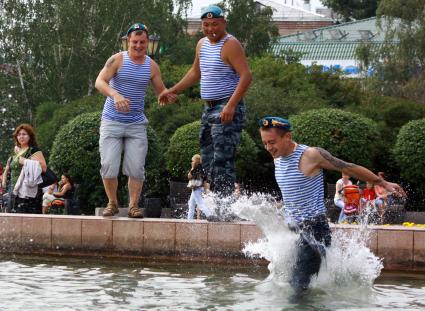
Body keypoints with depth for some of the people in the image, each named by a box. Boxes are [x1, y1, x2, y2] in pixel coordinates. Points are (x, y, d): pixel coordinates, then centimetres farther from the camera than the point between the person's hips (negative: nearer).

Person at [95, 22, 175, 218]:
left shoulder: (151, 66, 6)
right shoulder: (117, 60, -4)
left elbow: (161, 92, 15)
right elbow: (99, 82, -16)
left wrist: (168, 96, -11)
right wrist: (115, 95, -35)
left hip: (136, 124, 2)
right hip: (112, 121, -2)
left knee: (136, 168, -5)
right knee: (109, 166, -7)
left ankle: (133, 205, 6)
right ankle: (112, 203, 11)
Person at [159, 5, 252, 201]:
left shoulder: (230, 45, -12)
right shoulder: (202, 44, 15)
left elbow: (246, 75, -21)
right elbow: (196, 72, 32)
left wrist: (231, 105, -30)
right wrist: (172, 91, 30)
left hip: (227, 109, -9)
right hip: (209, 108, 9)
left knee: (222, 161, -16)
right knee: (207, 160, 9)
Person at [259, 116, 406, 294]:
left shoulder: (311, 155, -14)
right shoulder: (277, 159, 7)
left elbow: (349, 168, -6)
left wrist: (383, 183, -1)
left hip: (314, 229, -8)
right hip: (293, 230, 8)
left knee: (298, 286, -16)